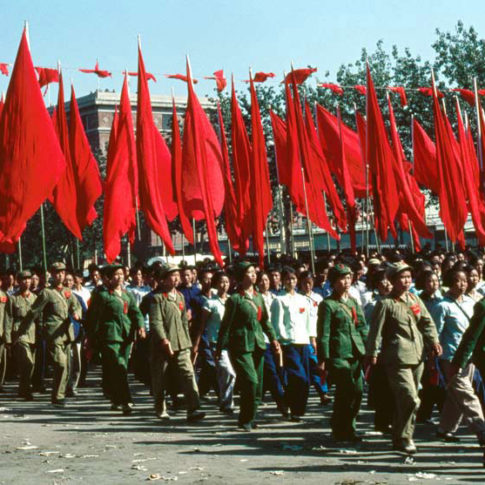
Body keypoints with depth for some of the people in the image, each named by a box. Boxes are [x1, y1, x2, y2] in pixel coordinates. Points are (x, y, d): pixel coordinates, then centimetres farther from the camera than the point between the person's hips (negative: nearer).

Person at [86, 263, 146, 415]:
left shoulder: (127, 294, 16)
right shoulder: (101, 294, -4)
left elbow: (136, 312, 10)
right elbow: (93, 317, -4)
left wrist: (140, 326, -9)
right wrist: (92, 339, -4)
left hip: (126, 336, 6)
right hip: (110, 336, -6)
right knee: (119, 368, -14)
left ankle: (116, 400, 27)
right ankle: (125, 402, -18)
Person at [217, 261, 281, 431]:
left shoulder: (258, 297, 12)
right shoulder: (235, 299, -8)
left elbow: (265, 320, 20)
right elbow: (226, 325, -8)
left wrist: (273, 339, 10)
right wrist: (219, 348, -8)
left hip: (258, 345, 7)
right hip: (241, 347, -7)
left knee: (257, 384, 8)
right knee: (251, 381, -15)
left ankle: (249, 418, 21)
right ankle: (245, 420, -2)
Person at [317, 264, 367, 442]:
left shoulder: (354, 302, 18)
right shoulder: (328, 304, -3)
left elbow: (363, 327, 20)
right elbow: (323, 334, -6)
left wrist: (367, 350, 11)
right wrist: (323, 359, -10)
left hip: (355, 354, 7)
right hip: (338, 355, -7)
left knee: (357, 391, 5)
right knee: (346, 392, -8)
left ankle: (347, 430, 19)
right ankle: (341, 431, 6)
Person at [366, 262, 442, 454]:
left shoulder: (415, 299, 12)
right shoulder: (385, 303, -7)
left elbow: (427, 322, 15)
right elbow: (376, 330, -7)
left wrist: (434, 341, 0)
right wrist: (372, 354, -8)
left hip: (417, 357, 6)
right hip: (398, 359, -6)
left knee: (404, 401, 13)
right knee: (411, 400, -14)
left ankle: (399, 437, 26)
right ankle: (403, 438, 0)